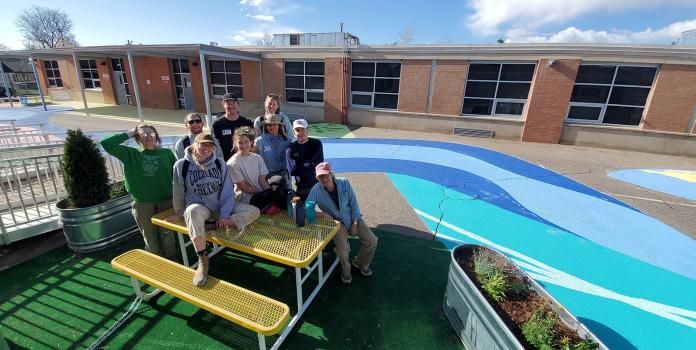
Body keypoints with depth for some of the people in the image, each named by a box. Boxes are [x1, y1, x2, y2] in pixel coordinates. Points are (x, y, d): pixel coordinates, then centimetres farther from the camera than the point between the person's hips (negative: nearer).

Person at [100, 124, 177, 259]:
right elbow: (106, 144, -6)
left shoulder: (166, 153, 3)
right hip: (141, 203, 1)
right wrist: (128, 134, -1)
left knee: (167, 234, 9)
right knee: (150, 237, 13)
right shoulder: (130, 154, 4)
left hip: (166, 200, 0)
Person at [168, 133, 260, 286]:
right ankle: (203, 260, -31)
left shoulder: (219, 163, 0)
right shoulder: (182, 165, -5)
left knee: (253, 211, -16)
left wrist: (224, 214, -13)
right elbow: (178, 192, 5)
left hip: (221, 207, 3)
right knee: (193, 211, -41)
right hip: (200, 207, -2)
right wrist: (179, 213, 15)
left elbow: (227, 190, -4)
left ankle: (217, 226, -31)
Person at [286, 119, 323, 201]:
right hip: (301, 187, 0)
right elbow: (292, 171, -14)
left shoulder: (316, 144, -4)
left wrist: (301, 165, -13)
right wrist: (310, 164, -14)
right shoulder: (291, 149, -3)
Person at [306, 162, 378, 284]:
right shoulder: (316, 190, -16)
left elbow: (353, 203, -4)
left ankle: (360, 263, 23)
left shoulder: (344, 182, -11)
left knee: (372, 241, -9)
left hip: (352, 217, 3)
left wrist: (355, 223, -8)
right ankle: (346, 270, 9)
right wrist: (321, 214, -28)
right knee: (342, 248, -27)